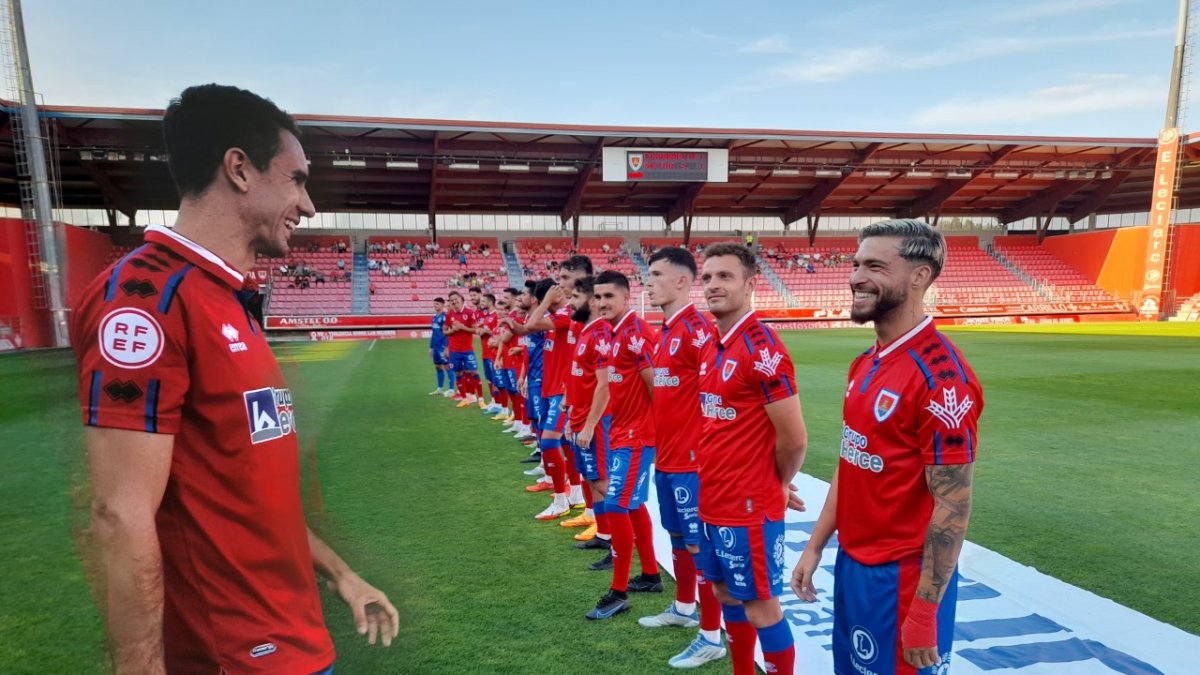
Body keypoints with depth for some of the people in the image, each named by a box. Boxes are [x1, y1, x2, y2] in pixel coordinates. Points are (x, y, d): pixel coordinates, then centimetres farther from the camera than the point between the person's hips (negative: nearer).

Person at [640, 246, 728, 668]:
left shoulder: (697, 328, -18)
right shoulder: (666, 332, 12)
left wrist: (706, 451, -19)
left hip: (693, 461, -9)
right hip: (667, 459, 9)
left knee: (700, 545, 2)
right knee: (677, 536, 22)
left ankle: (712, 637, 16)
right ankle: (684, 608, 40)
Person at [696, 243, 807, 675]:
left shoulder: (763, 349, -19)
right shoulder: (714, 347, 7)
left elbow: (794, 438, -18)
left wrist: (779, 484, -1)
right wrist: (714, 482, 7)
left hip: (749, 508, -9)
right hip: (713, 502, 9)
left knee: (761, 609, 6)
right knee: (727, 596, 21)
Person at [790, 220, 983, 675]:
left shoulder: (941, 376, -22)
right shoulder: (866, 364, 5)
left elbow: (953, 505, -20)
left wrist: (924, 611, -17)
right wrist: (815, 546, 12)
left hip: (902, 576, -8)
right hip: (852, 563, 8)